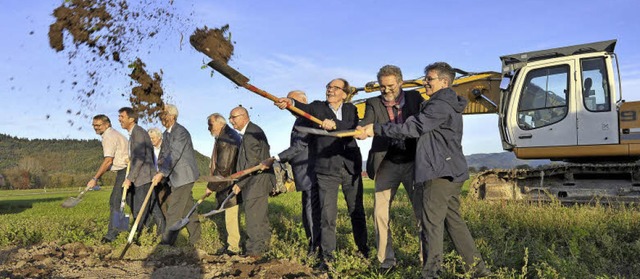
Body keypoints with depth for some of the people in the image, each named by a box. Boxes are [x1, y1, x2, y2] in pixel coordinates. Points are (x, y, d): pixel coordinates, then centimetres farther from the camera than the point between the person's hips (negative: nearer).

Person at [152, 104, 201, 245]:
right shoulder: (166, 133, 14)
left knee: (174, 210, -8)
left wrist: (162, 173, -26)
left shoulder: (181, 132, -17)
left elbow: (175, 155, -24)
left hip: (184, 176, -9)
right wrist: (161, 160, -6)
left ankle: (167, 241, -4)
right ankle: (195, 238, 23)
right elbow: (163, 153, 17)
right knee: (188, 207, 14)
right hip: (176, 177, 9)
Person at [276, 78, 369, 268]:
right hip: (327, 170, -2)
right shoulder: (318, 107, 4)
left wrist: (335, 125, -29)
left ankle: (363, 248, 31)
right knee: (327, 215, -2)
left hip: (351, 167, 2)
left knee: (357, 212, 13)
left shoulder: (351, 109, 9)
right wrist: (290, 103, -40)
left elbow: (354, 128, -11)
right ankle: (327, 256, 10)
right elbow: (306, 109, -19)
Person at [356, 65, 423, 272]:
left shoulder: (414, 98, 3)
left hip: (413, 162, 0)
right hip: (387, 165, 1)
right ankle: (386, 260, 13)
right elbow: (364, 125, -14)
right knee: (380, 212, -1)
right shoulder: (374, 104, 0)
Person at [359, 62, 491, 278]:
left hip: (439, 173, -10)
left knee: (431, 223, -6)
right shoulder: (448, 105, 21)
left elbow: (412, 128, -19)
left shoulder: (440, 106, -12)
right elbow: (420, 128, 18)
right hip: (453, 172, 10)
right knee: (453, 220, 15)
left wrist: (376, 129, -16)